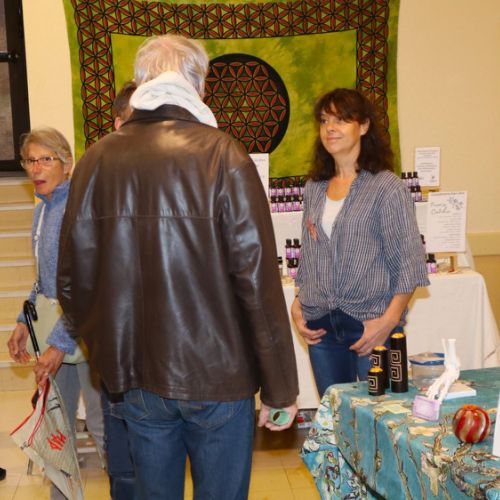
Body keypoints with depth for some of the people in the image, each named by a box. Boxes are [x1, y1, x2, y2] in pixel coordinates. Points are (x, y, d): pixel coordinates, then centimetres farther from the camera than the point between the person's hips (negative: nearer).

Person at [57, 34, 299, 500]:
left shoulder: (98, 159, -2)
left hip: (136, 377, 4)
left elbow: (73, 281, 1)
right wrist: (280, 387, -6)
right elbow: (258, 278, -14)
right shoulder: (222, 154, -11)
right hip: (216, 374, -3)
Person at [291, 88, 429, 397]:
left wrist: (389, 320, -16)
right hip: (321, 325, 5)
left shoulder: (387, 187, -6)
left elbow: (410, 263, -9)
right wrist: (298, 305, 6)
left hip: (371, 324, -5)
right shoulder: (314, 189, 10)